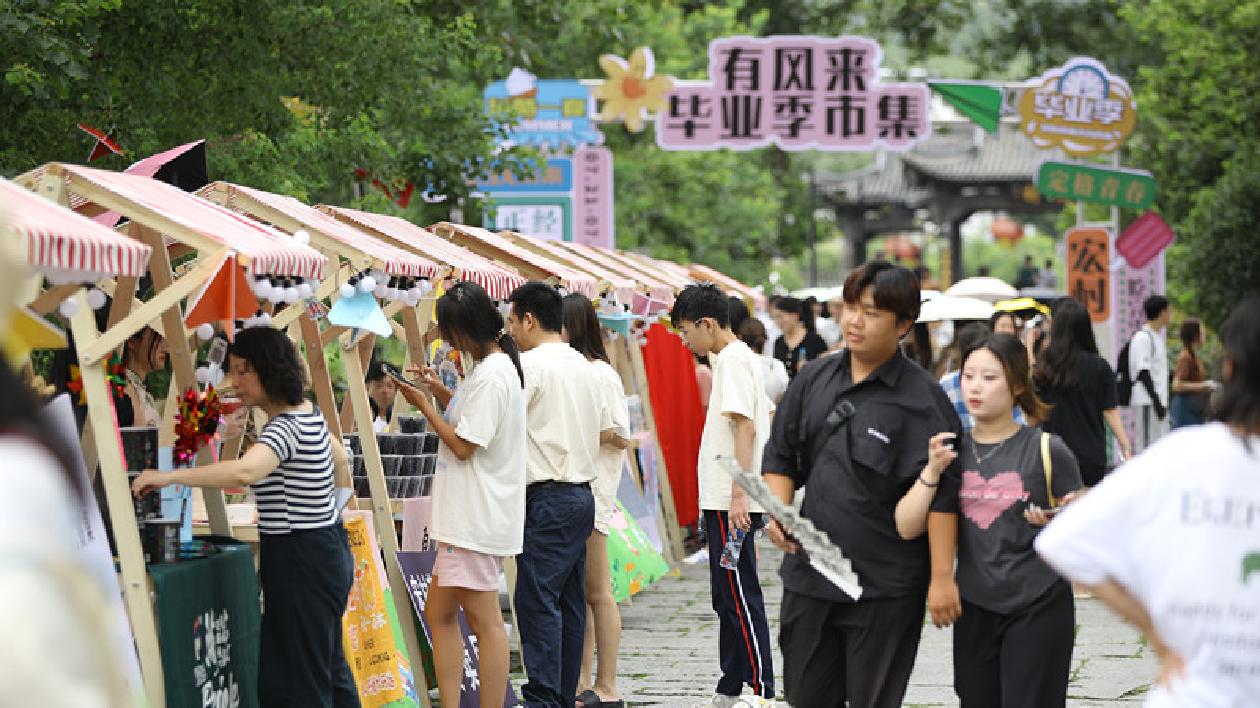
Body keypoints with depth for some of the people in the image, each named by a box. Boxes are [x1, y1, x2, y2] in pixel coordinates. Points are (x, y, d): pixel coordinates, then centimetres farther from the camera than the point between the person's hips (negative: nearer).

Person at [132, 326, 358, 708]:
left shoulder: (287, 427, -21)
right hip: (326, 547, 11)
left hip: (302, 560, -11)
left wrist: (170, 476, -38)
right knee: (327, 665, 18)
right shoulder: (307, 413, 12)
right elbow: (339, 457, 31)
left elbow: (244, 471, -40)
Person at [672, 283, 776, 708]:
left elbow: (745, 426, -20)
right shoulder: (744, 358, 18)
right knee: (727, 595, 13)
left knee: (740, 595, -9)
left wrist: (738, 496, -23)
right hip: (726, 498, 10)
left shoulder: (732, 359, -12)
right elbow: (768, 420, 24)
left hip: (729, 501, -10)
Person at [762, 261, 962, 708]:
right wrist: (778, 510, 0)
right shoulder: (815, 378, 9)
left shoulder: (922, 398, -8)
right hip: (808, 572, 5)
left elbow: (939, 495, -11)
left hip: (883, 587, -5)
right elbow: (781, 454, 15)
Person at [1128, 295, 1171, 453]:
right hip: (1147, 402, -10)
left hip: (1159, 401, 10)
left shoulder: (1158, 336, 18)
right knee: (1146, 445, -10)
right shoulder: (1143, 337, -12)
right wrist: (1156, 401, -20)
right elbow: (1143, 372, -17)